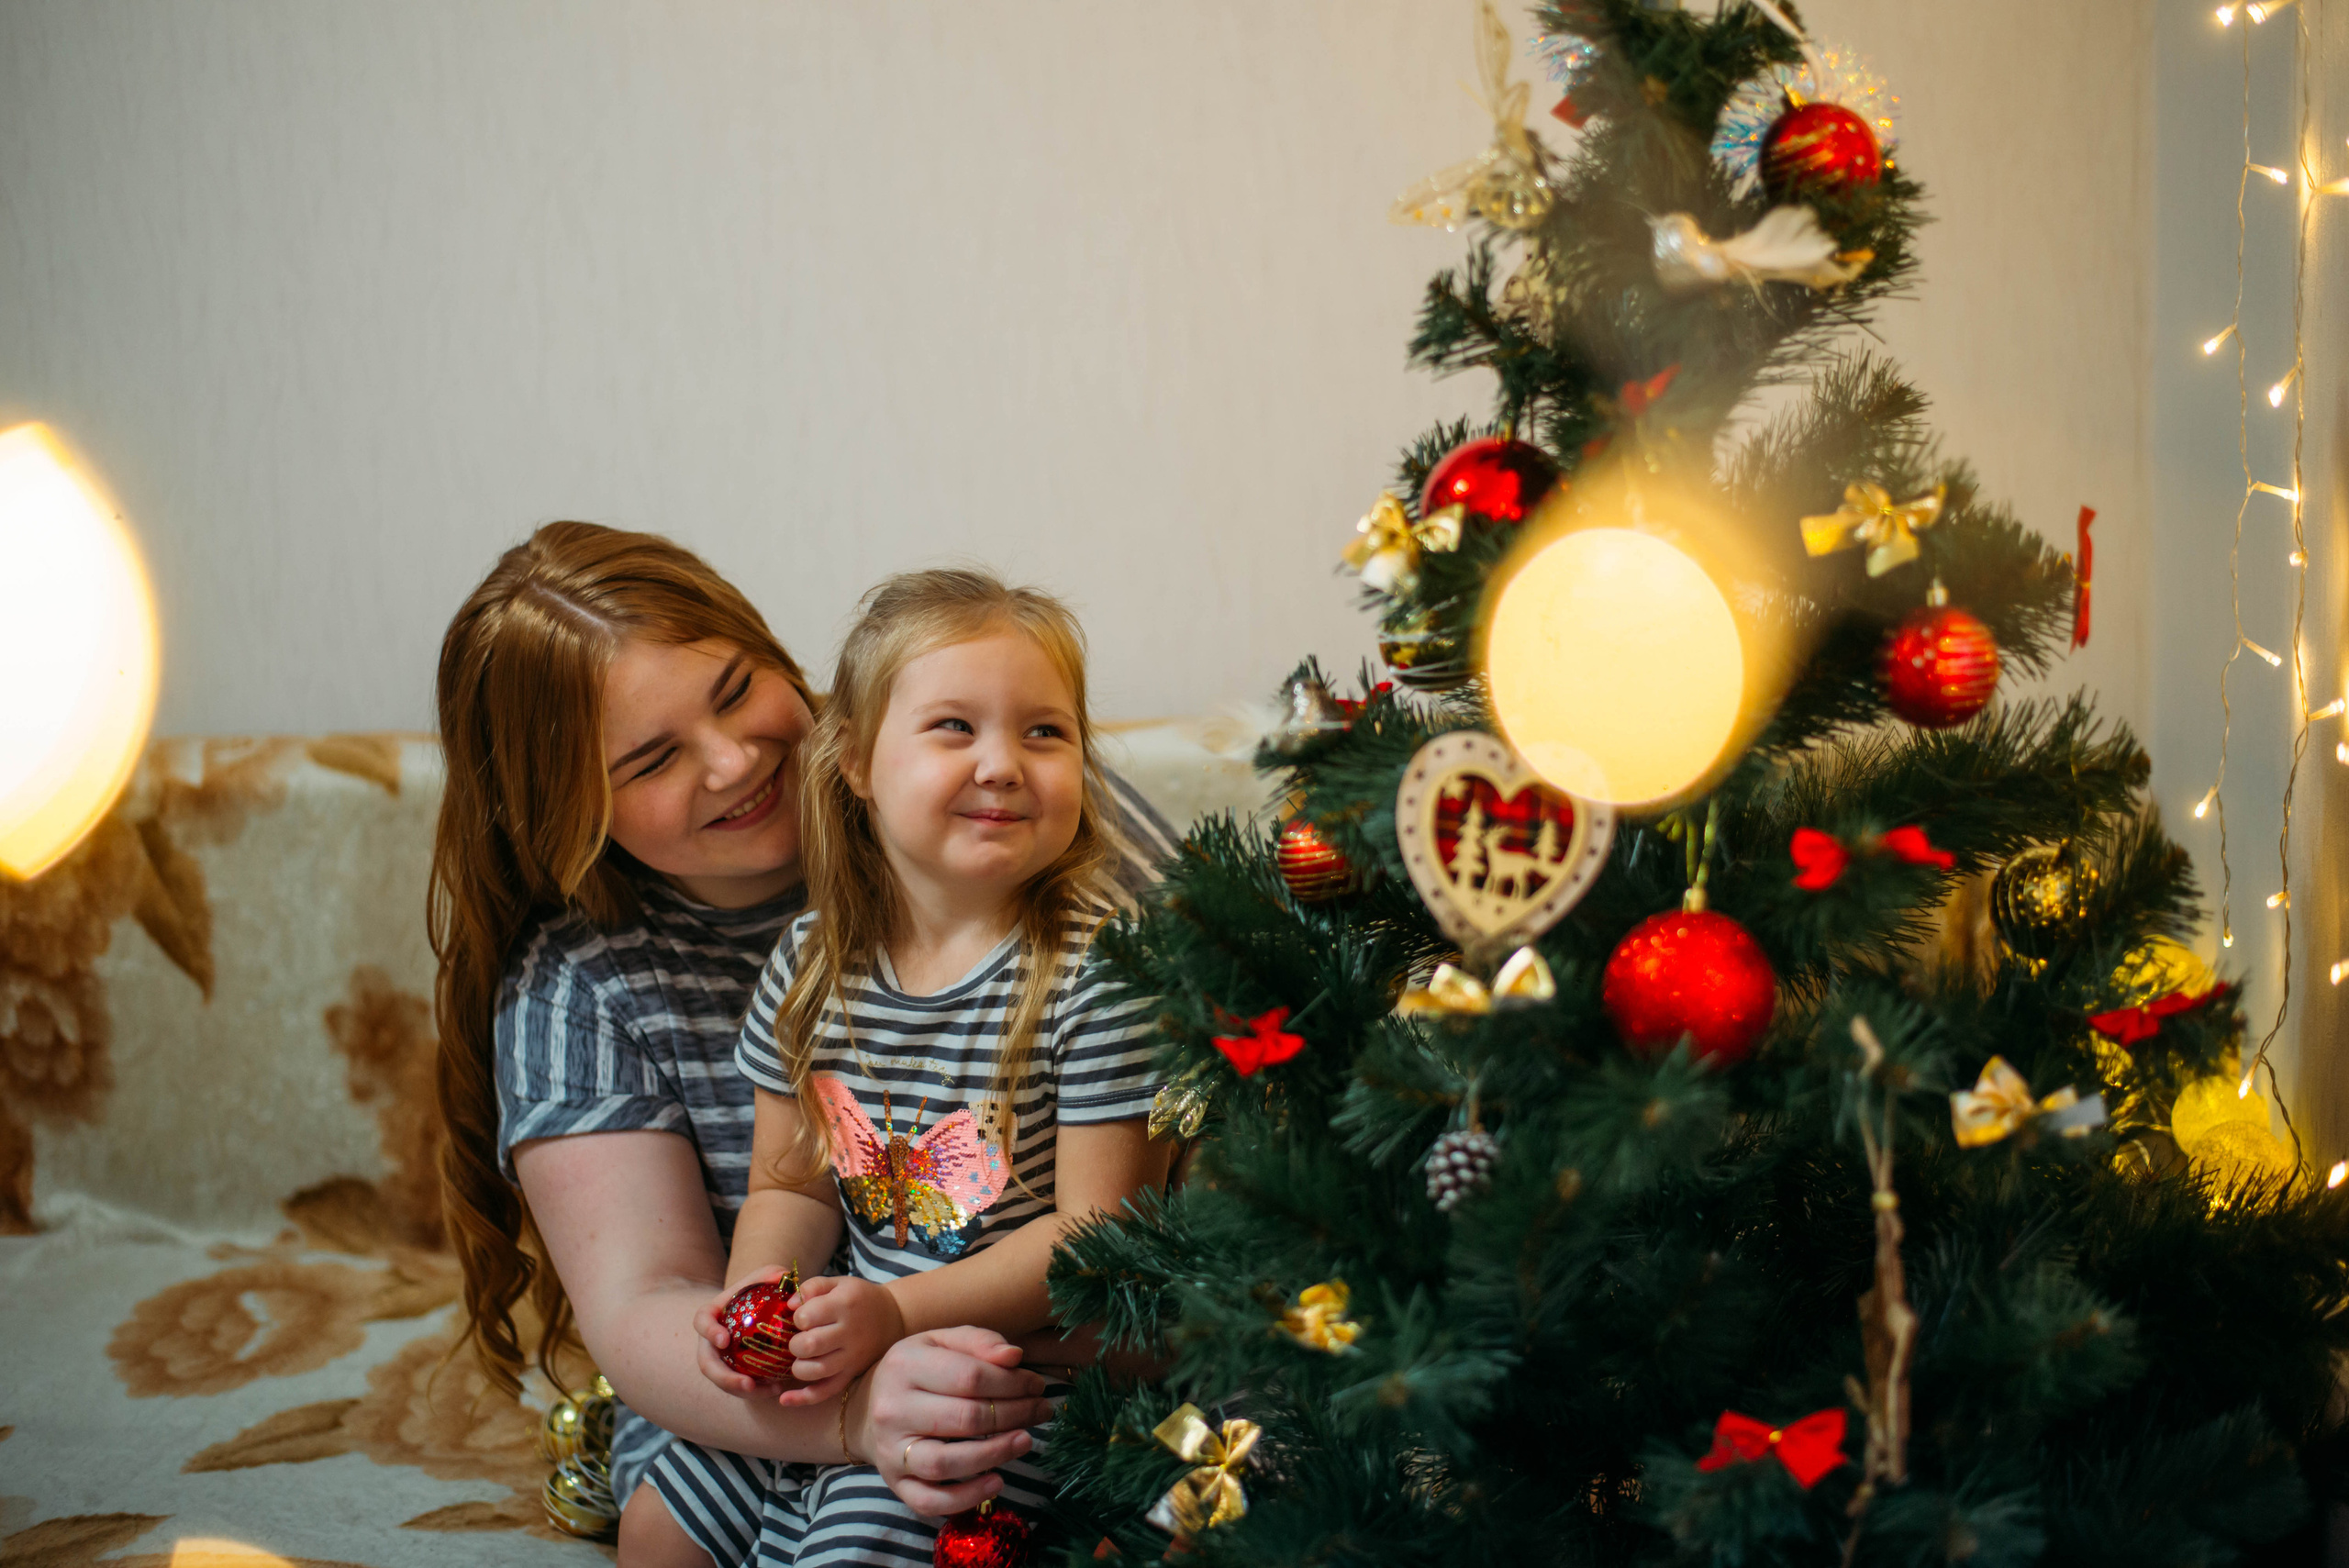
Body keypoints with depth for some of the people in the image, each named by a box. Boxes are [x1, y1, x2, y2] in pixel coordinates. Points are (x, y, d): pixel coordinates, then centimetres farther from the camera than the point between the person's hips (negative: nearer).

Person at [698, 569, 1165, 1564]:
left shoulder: (1100, 969, -15)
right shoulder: (813, 962, 2)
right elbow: (791, 1184, 11)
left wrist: (899, 1311, -23)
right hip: (844, 1368, 5)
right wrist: (753, 1294, -10)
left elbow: (1098, 1231, -15)